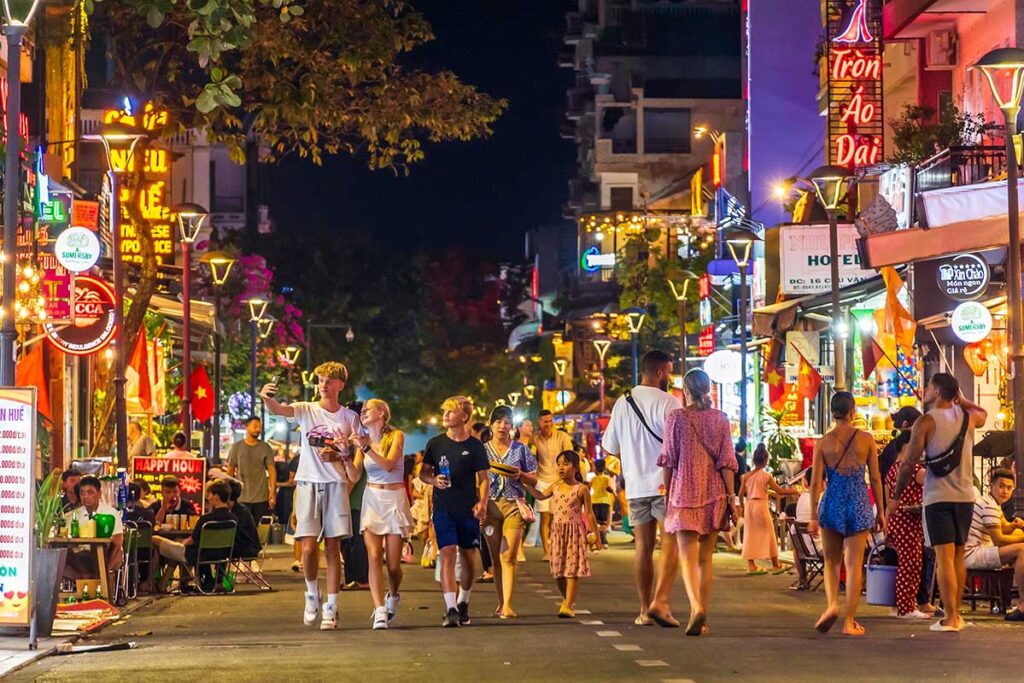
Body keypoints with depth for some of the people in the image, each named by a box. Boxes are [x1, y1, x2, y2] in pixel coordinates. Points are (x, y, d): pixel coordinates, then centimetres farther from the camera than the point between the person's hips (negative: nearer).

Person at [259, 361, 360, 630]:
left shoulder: (350, 417, 9)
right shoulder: (306, 410, 4)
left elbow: (355, 457, 13)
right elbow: (278, 410, -16)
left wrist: (344, 453, -10)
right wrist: (266, 398, -38)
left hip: (336, 484, 1)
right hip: (308, 483, -1)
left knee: (333, 548, -1)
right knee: (308, 547, -7)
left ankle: (331, 608, 3)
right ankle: (312, 594, 19)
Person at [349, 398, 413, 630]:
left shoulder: (396, 436, -2)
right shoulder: (363, 439, 9)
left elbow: (389, 465, -18)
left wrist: (366, 447, -26)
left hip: (395, 499, -2)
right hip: (372, 499, 2)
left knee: (393, 562, -1)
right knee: (374, 556, -14)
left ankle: (393, 596, 31)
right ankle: (379, 611, -20)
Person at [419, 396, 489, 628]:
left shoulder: (474, 446, 1)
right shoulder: (436, 443, 4)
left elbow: (483, 478, 4)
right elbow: (423, 472, 12)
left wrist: (482, 502, -12)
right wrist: (433, 480, -11)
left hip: (468, 509, 0)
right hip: (443, 508, 0)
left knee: (468, 557, 8)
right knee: (447, 554, -13)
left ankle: (463, 602, 30)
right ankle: (451, 609, -18)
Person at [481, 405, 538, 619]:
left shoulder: (520, 449, 9)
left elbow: (534, 480, 10)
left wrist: (519, 475, -9)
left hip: (514, 505, -2)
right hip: (490, 505, 2)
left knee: (508, 557, -10)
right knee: (496, 558, 4)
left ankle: (507, 605, -15)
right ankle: (501, 602, 11)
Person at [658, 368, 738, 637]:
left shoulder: (676, 417, -3)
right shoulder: (720, 419, 4)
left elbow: (669, 461, -1)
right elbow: (726, 462, 1)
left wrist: (667, 494, 9)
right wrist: (732, 498, 4)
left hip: (684, 493, -3)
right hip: (714, 494, 3)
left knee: (688, 557, -6)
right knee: (706, 558, 11)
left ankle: (697, 607, -29)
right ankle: (702, 619, 12)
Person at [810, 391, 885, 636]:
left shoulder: (823, 443, -2)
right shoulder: (866, 439, -2)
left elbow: (816, 482, -3)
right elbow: (875, 478, 0)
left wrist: (813, 516, 2)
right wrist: (880, 511, 9)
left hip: (832, 504, 1)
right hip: (859, 504, 0)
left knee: (831, 561, 17)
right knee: (854, 564, 4)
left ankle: (832, 604, -6)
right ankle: (849, 622, 3)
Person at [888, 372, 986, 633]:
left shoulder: (925, 422, -8)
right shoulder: (969, 417, 7)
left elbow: (909, 464, -9)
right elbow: (983, 413, 35)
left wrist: (895, 496, 0)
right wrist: (960, 398, 25)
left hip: (938, 497, -5)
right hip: (965, 496, 5)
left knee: (944, 557, -8)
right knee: (958, 556, 15)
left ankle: (950, 618, -13)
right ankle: (955, 613, 21)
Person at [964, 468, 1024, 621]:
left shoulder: (993, 503, 18)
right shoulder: (989, 506, -15)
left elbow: (1005, 528, 25)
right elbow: (998, 540, -16)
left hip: (972, 554, 11)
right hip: (972, 555, -11)